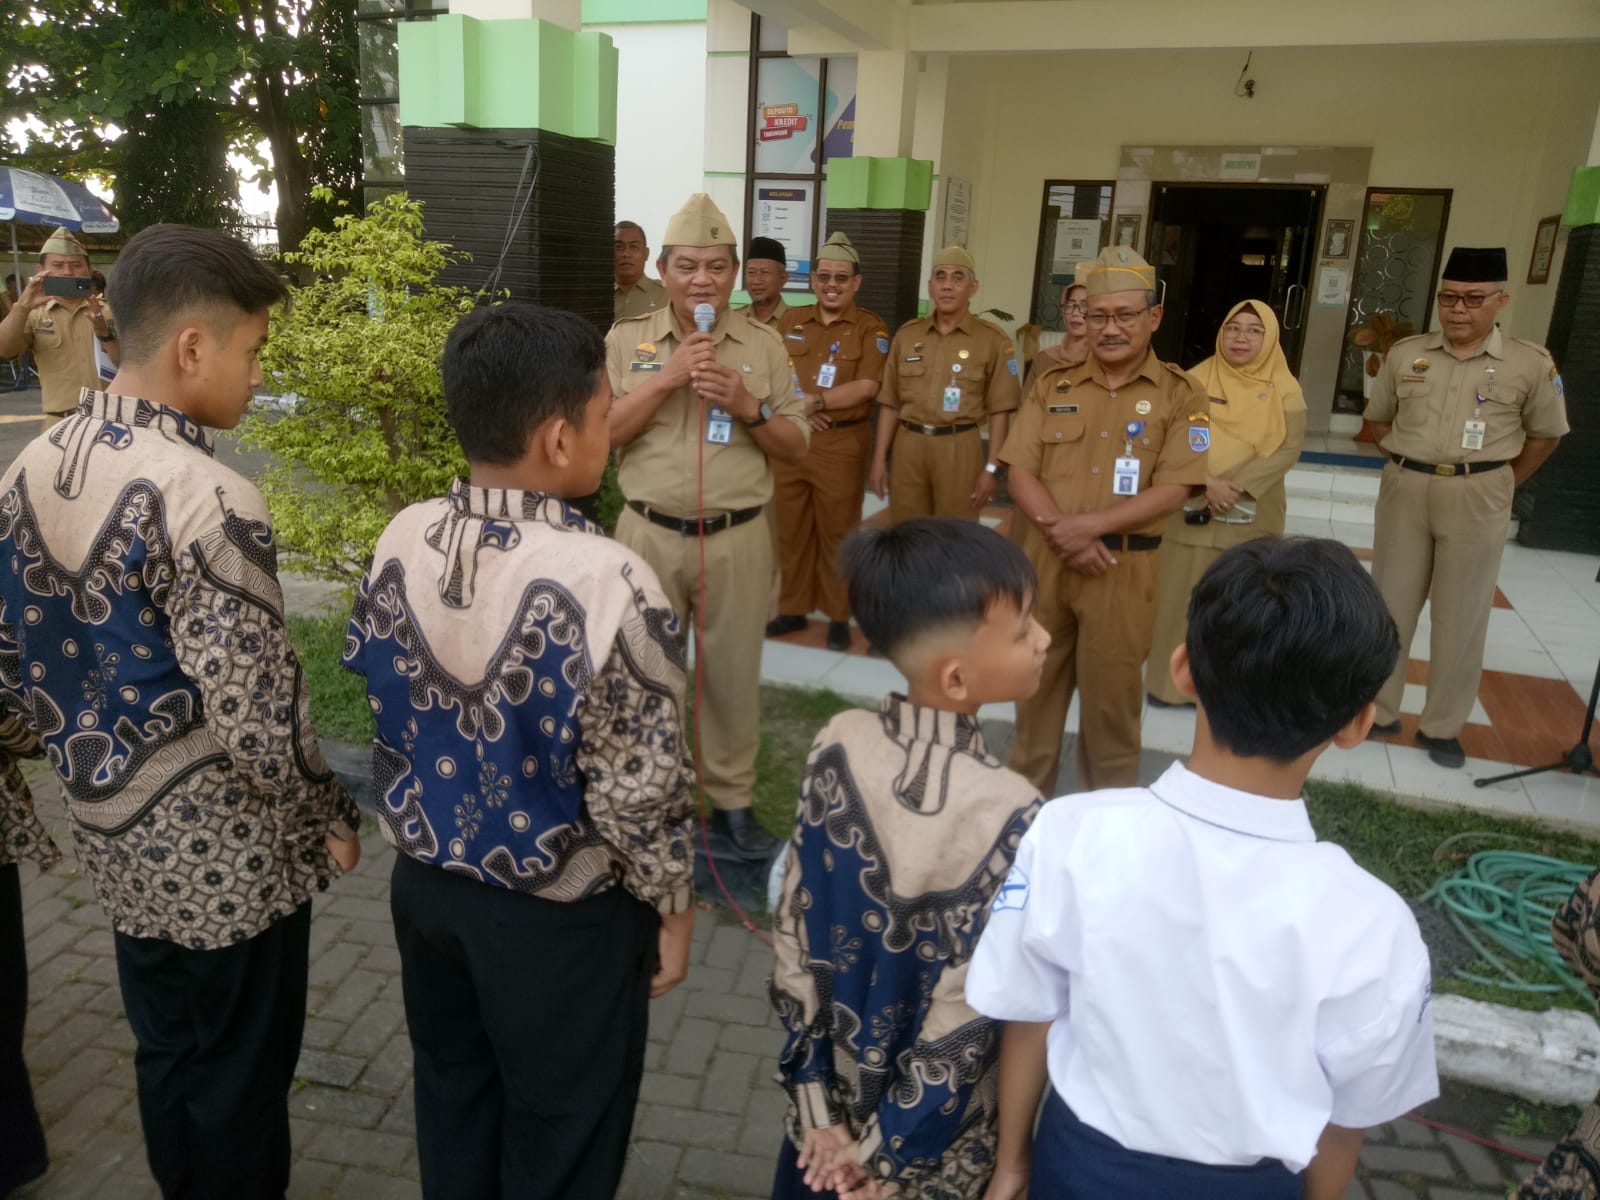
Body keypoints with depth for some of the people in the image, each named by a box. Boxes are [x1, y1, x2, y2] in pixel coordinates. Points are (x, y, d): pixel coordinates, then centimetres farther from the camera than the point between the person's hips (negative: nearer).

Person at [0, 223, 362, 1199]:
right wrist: (333, 819, -10)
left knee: (167, 1057, 26)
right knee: (239, 1079, 14)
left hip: (112, 832, 8)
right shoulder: (205, 501, -26)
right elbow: (258, 714, -26)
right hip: (222, 854, -7)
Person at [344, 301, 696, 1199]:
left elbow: (385, 703, 3)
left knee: (453, 1102, 28)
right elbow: (639, 792, -22)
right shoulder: (608, 583, -30)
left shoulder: (401, 542, -10)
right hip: (561, 917, -6)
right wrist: (672, 906, -6)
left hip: (426, 881, 6)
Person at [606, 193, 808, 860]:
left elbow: (797, 447, 4)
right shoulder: (627, 341, 2)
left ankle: (732, 800, 27)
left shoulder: (764, 346, 4)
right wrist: (665, 378, -16)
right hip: (650, 535, 0)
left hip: (737, 539, 1)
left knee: (734, 674, 10)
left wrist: (750, 408, -14)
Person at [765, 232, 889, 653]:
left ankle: (839, 615, 17)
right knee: (790, 528, 11)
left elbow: (866, 387, -14)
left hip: (842, 443, -4)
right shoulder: (791, 321, 10)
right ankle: (793, 608, 25)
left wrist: (815, 401, -18)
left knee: (837, 531, 5)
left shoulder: (870, 328, -2)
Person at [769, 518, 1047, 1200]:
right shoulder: (1007, 813, -30)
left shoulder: (838, 746, -19)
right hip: (938, 1129, -3)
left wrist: (817, 1102, -2)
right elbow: (966, 1015, -23)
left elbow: (793, 938, -12)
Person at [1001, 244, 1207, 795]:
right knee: (1036, 688, 14)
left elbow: (1172, 491, -10)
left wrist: (1091, 526, -19)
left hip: (1123, 569, -3)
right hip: (1044, 560, 3)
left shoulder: (1180, 394, -2)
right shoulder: (1052, 385, 6)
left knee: (1111, 699, 8)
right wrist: (1063, 533, -15)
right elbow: (1020, 473, 0)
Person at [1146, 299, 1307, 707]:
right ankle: (1172, 682, 18)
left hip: (1252, 515, 0)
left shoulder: (1284, 389, 1)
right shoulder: (1196, 379, 1)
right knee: (1182, 597, 4)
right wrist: (1207, 483, -20)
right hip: (1192, 508, 0)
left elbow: (1289, 448, -8)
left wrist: (1237, 486, -20)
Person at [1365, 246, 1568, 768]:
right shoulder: (1405, 354, 1)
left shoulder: (1531, 364, -5)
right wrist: (1410, 464, 7)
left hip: (1478, 500, -2)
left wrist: (1498, 484, 4)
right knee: (1389, 604, 9)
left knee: (1461, 617, 5)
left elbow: (1545, 435, 6)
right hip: (1404, 490, 2)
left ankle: (1442, 726, 18)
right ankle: (1377, 709, 24)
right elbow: (1378, 418, 15)